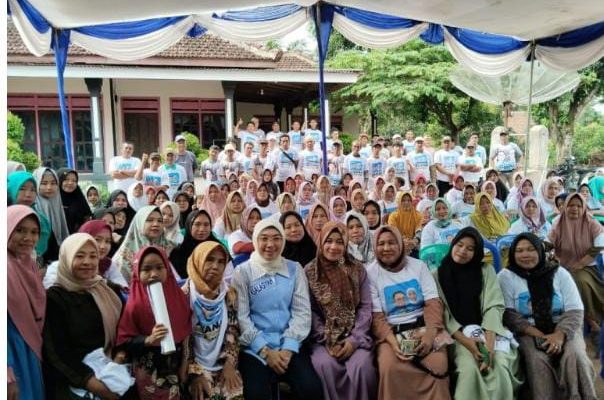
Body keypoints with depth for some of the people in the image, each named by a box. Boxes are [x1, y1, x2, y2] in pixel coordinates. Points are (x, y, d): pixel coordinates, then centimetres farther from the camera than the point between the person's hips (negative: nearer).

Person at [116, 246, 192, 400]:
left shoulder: (178, 297, -5)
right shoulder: (135, 304, -14)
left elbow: (185, 333, 3)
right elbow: (124, 341, -12)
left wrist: (184, 365, 3)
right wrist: (149, 340, -27)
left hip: (174, 368, 3)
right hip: (148, 374, -3)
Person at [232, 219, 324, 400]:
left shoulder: (295, 269, 7)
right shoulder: (243, 271, 1)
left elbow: (302, 312, 2)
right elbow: (241, 316, -5)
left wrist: (288, 348, -10)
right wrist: (265, 351, -12)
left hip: (289, 345, 2)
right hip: (254, 347, -2)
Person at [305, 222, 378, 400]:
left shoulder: (357, 269, 5)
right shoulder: (309, 271, 1)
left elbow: (365, 307, 1)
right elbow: (310, 311, -1)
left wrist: (355, 339, -11)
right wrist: (327, 340, -11)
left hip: (354, 336, 1)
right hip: (323, 338, -1)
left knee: (361, 365, -27)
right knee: (325, 365, -29)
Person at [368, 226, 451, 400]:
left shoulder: (418, 265, 6)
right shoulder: (371, 273, 1)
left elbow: (432, 303, 0)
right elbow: (376, 316, -3)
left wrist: (430, 333, -17)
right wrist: (393, 342, -19)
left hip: (422, 326, 2)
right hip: (391, 331, -1)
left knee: (438, 365, -27)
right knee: (390, 368, -31)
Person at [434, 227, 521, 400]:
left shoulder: (486, 270, 7)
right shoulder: (438, 275, 4)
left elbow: (493, 307, -5)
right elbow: (443, 315, -2)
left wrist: (489, 344, -20)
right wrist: (466, 341, -18)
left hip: (490, 331, 1)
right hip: (459, 334, -1)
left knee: (499, 368, -27)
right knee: (469, 368, -30)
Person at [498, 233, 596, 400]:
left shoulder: (559, 273, 5)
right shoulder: (505, 277, 0)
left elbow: (575, 310, -1)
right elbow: (508, 313, -6)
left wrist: (559, 334, -20)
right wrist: (535, 333, -19)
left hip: (563, 328, 2)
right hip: (528, 332, -2)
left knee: (575, 356, -28)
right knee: (537, 359, -30)